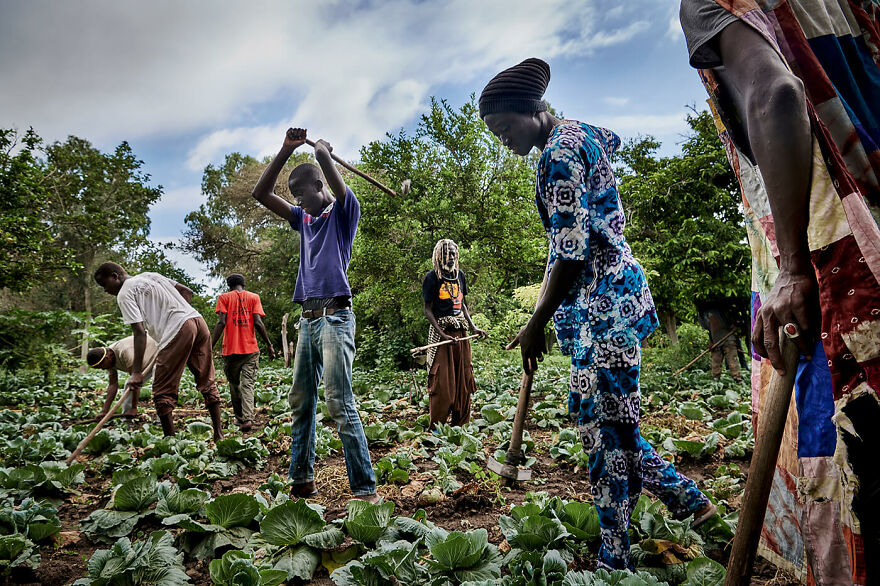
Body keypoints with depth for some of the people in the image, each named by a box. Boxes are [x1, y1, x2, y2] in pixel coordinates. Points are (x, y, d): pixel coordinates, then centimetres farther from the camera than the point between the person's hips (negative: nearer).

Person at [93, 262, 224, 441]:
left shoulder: (124, 294, 2)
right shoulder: (151, 275, 25)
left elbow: (140, 332, -9)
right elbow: (187, 292, 24)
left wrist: (136, 372, -9)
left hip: (177, 330, -8)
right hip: (198, 320, 8)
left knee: (163, 392, 2)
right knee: (207, 382, 14)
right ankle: (219, 435, 17)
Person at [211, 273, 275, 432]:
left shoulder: (224, 297, 5)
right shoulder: (253, 297, 7)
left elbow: (221, 323, -7)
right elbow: (258, 323, -2)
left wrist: (211, 346, -6)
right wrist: (269, 345, 4)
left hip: (231, 349, 0)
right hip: (251, 349, 0)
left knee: (234, 385, 13)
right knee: (248, 384, -1)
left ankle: (240, 419, 18)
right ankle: (248, 418, -19)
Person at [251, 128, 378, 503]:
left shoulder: (343, 212, 2)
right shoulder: (303, 219, 21)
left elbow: (325, 160, -12)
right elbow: (261, 193, 18)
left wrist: (322, 150, 11)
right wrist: (286, 150, 13)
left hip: (335, 316, -8)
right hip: (308, 318, 8)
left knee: (340, 404, -13)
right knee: (300, 402, 9)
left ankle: (365, 489, -10)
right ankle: (301, 480, 19)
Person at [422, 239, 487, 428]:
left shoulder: (459, 275, 14)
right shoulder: (432, 277, -5)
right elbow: (428, 310, -8)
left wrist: (473, 327, 11)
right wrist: (442, 334, -18)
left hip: (461, 332, 6)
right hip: (441, 332, -6)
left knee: (463, 379, 9)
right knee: (442, 382, -6)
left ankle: (460, 423, 20)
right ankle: (437, 426, 5)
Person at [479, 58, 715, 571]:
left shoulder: (558, 152, -14)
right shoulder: (582, 133, 16)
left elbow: (571, 252, -20)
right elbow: (613, 139, 44)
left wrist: (536, 325, -14)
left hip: (602, 302, -10)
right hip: (611, 293, 10)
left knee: (607, 431, -4)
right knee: (600, 423, 14)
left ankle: (615, 561, 7)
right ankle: (689, 499, 27)